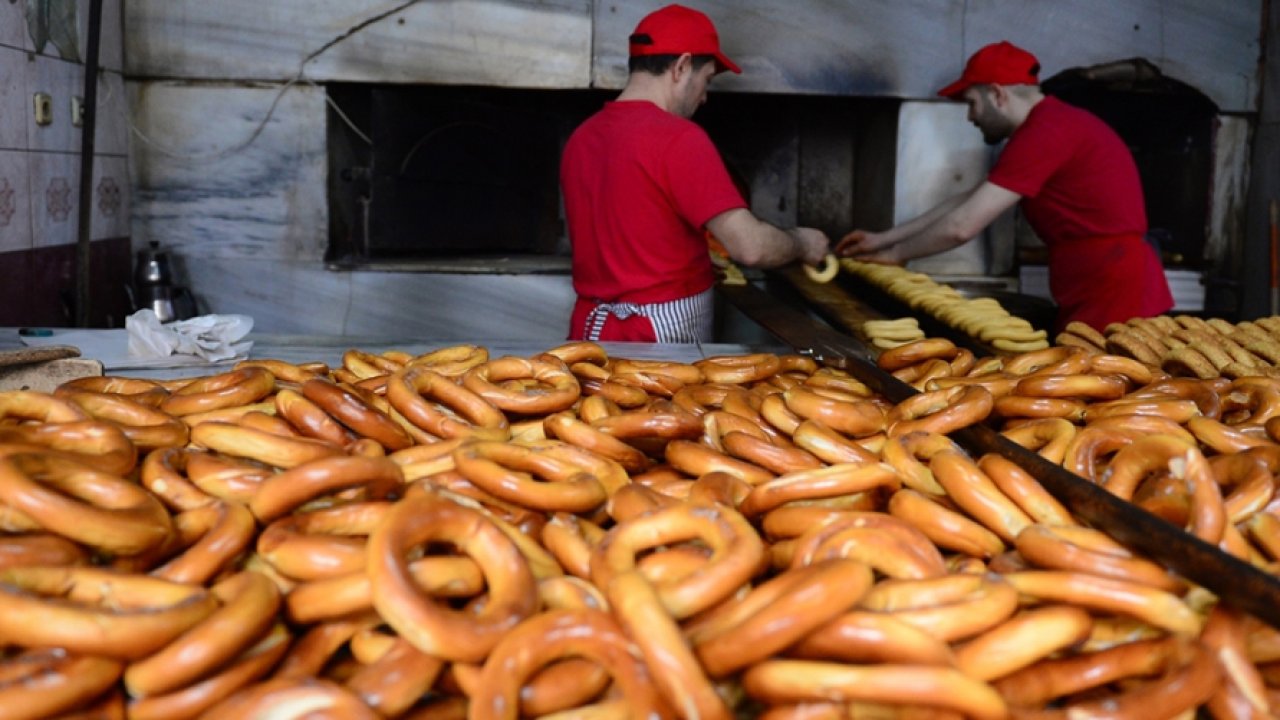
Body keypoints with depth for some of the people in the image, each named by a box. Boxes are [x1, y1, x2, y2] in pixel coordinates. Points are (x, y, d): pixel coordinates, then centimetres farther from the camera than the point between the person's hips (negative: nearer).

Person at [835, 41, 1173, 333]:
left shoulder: (1043, 133, -15)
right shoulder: (1054, 124, 18)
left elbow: (962, 226, -16)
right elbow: (968, 201, 20)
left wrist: (896, 254, 2)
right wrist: (883, 238, 18)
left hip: (1114, 297, -10)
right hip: (1098, 296, 10)